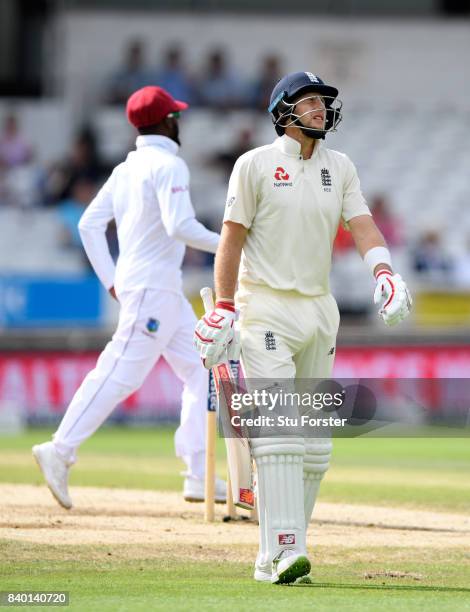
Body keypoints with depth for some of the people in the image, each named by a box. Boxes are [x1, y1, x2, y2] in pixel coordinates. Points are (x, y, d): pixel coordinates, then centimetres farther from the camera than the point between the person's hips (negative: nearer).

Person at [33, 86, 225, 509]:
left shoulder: (126, 169, 15)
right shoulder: (168, 165, -10)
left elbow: (90, 224, 13)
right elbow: (180, 226, -22)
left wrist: (111, 280, 13)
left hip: (166, 290, 10)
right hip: (153, 287, -10)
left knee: (199, 372, 10)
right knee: (120, 374, -13)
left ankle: (200, 475, 8)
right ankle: (60, 451, -15)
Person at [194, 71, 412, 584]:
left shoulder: (340, 168, 11)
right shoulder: (256, 165, -2)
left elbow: (362, 224, 0)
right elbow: (232, 239, -4)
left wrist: (384, 273, -19)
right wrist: (224, 309, -10)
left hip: (320, 311, 6)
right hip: (266, 308, -6)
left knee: (315, 442, 5)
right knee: (278, 430, -16)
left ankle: (274, 558, 11)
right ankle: (284, 552, -23)